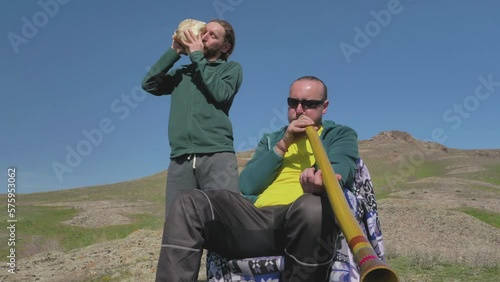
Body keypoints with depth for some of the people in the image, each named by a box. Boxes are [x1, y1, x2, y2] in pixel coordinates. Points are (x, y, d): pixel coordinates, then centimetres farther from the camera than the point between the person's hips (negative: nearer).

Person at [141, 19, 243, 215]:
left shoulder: (231, 68, 16)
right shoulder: (181, 73, 26)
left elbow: (220, 93, -4)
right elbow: (149, 84, 13)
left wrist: (196, 55, 4)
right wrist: (174, 52, 12)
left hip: (216, 156, -3)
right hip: (180, 159, 4)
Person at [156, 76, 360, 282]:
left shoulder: (342, 135, 19)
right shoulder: (271, 140, 28)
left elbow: (339, 173, -5)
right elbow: (247, 186, 11)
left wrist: (322, 182, -30)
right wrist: (283, 144, 4)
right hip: (258, 218, 3)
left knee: (313, 206, -40)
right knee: (191, 203, -20)